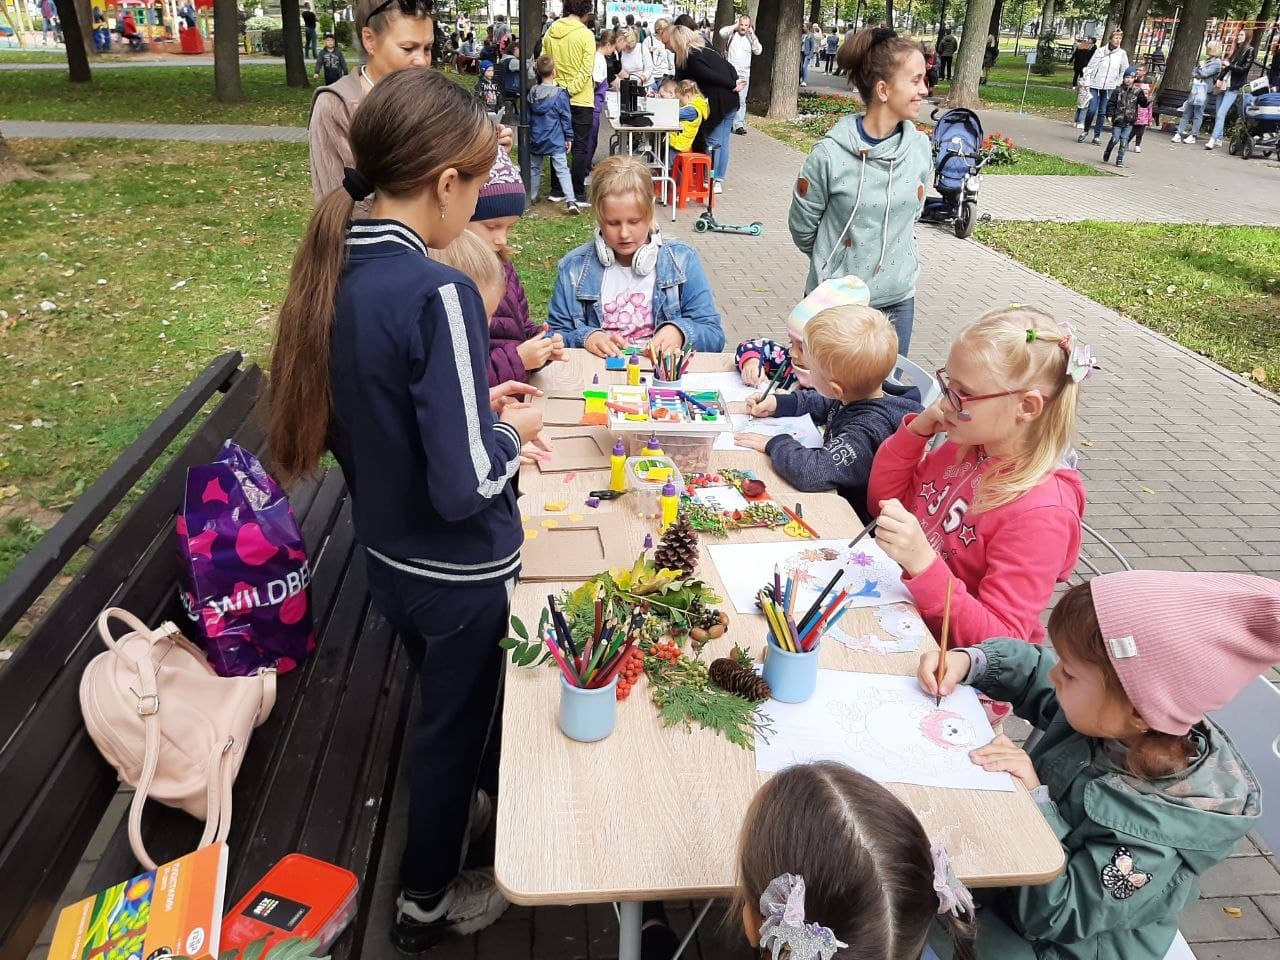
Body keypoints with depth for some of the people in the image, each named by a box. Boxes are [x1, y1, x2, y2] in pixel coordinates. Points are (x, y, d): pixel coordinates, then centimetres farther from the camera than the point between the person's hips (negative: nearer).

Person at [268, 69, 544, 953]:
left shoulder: (335, 271, -5)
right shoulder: (439, 294, -29)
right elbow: (465, 486, -30)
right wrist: (511, 433, -11)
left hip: (386, 556, 7)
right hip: (461, 574, -7)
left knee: (439, 706, 30)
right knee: (455, 722, 18)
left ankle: (448, 808, 58)